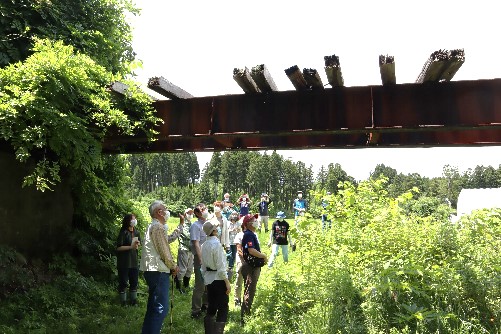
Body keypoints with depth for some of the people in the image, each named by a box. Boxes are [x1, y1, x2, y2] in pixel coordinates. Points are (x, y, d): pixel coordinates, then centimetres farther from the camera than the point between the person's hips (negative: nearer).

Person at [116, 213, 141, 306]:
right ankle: (123, 302, 14)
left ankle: (134, 301, 24)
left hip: (134, 262, 6)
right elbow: (119, 247, -15)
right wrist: (131, 247, -22)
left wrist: (138, 244, -4)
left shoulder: (136, 232, 8)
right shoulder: (123, 233, -11)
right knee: (123, 283, 3)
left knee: (134, 282, 12)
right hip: (124, 263, -6)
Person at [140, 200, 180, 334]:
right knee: (161, 308, -10)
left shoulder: (152, 226, 18)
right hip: (158, 271, -11)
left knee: (153, 306, 19)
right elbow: (164, 252, -16)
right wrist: (174, 267, -3)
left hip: (152, 270, 11)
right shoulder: (158, 227, -15)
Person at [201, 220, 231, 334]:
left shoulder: (205, 244, 6)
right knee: (223, 309, 2)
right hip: (218, 279, -8)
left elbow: (203, 265, 12)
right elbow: (221, 266, -18)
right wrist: (227, 282, -14)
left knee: (211, 308, 16)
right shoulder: (216, 244, -18)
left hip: (209, 279, 8)